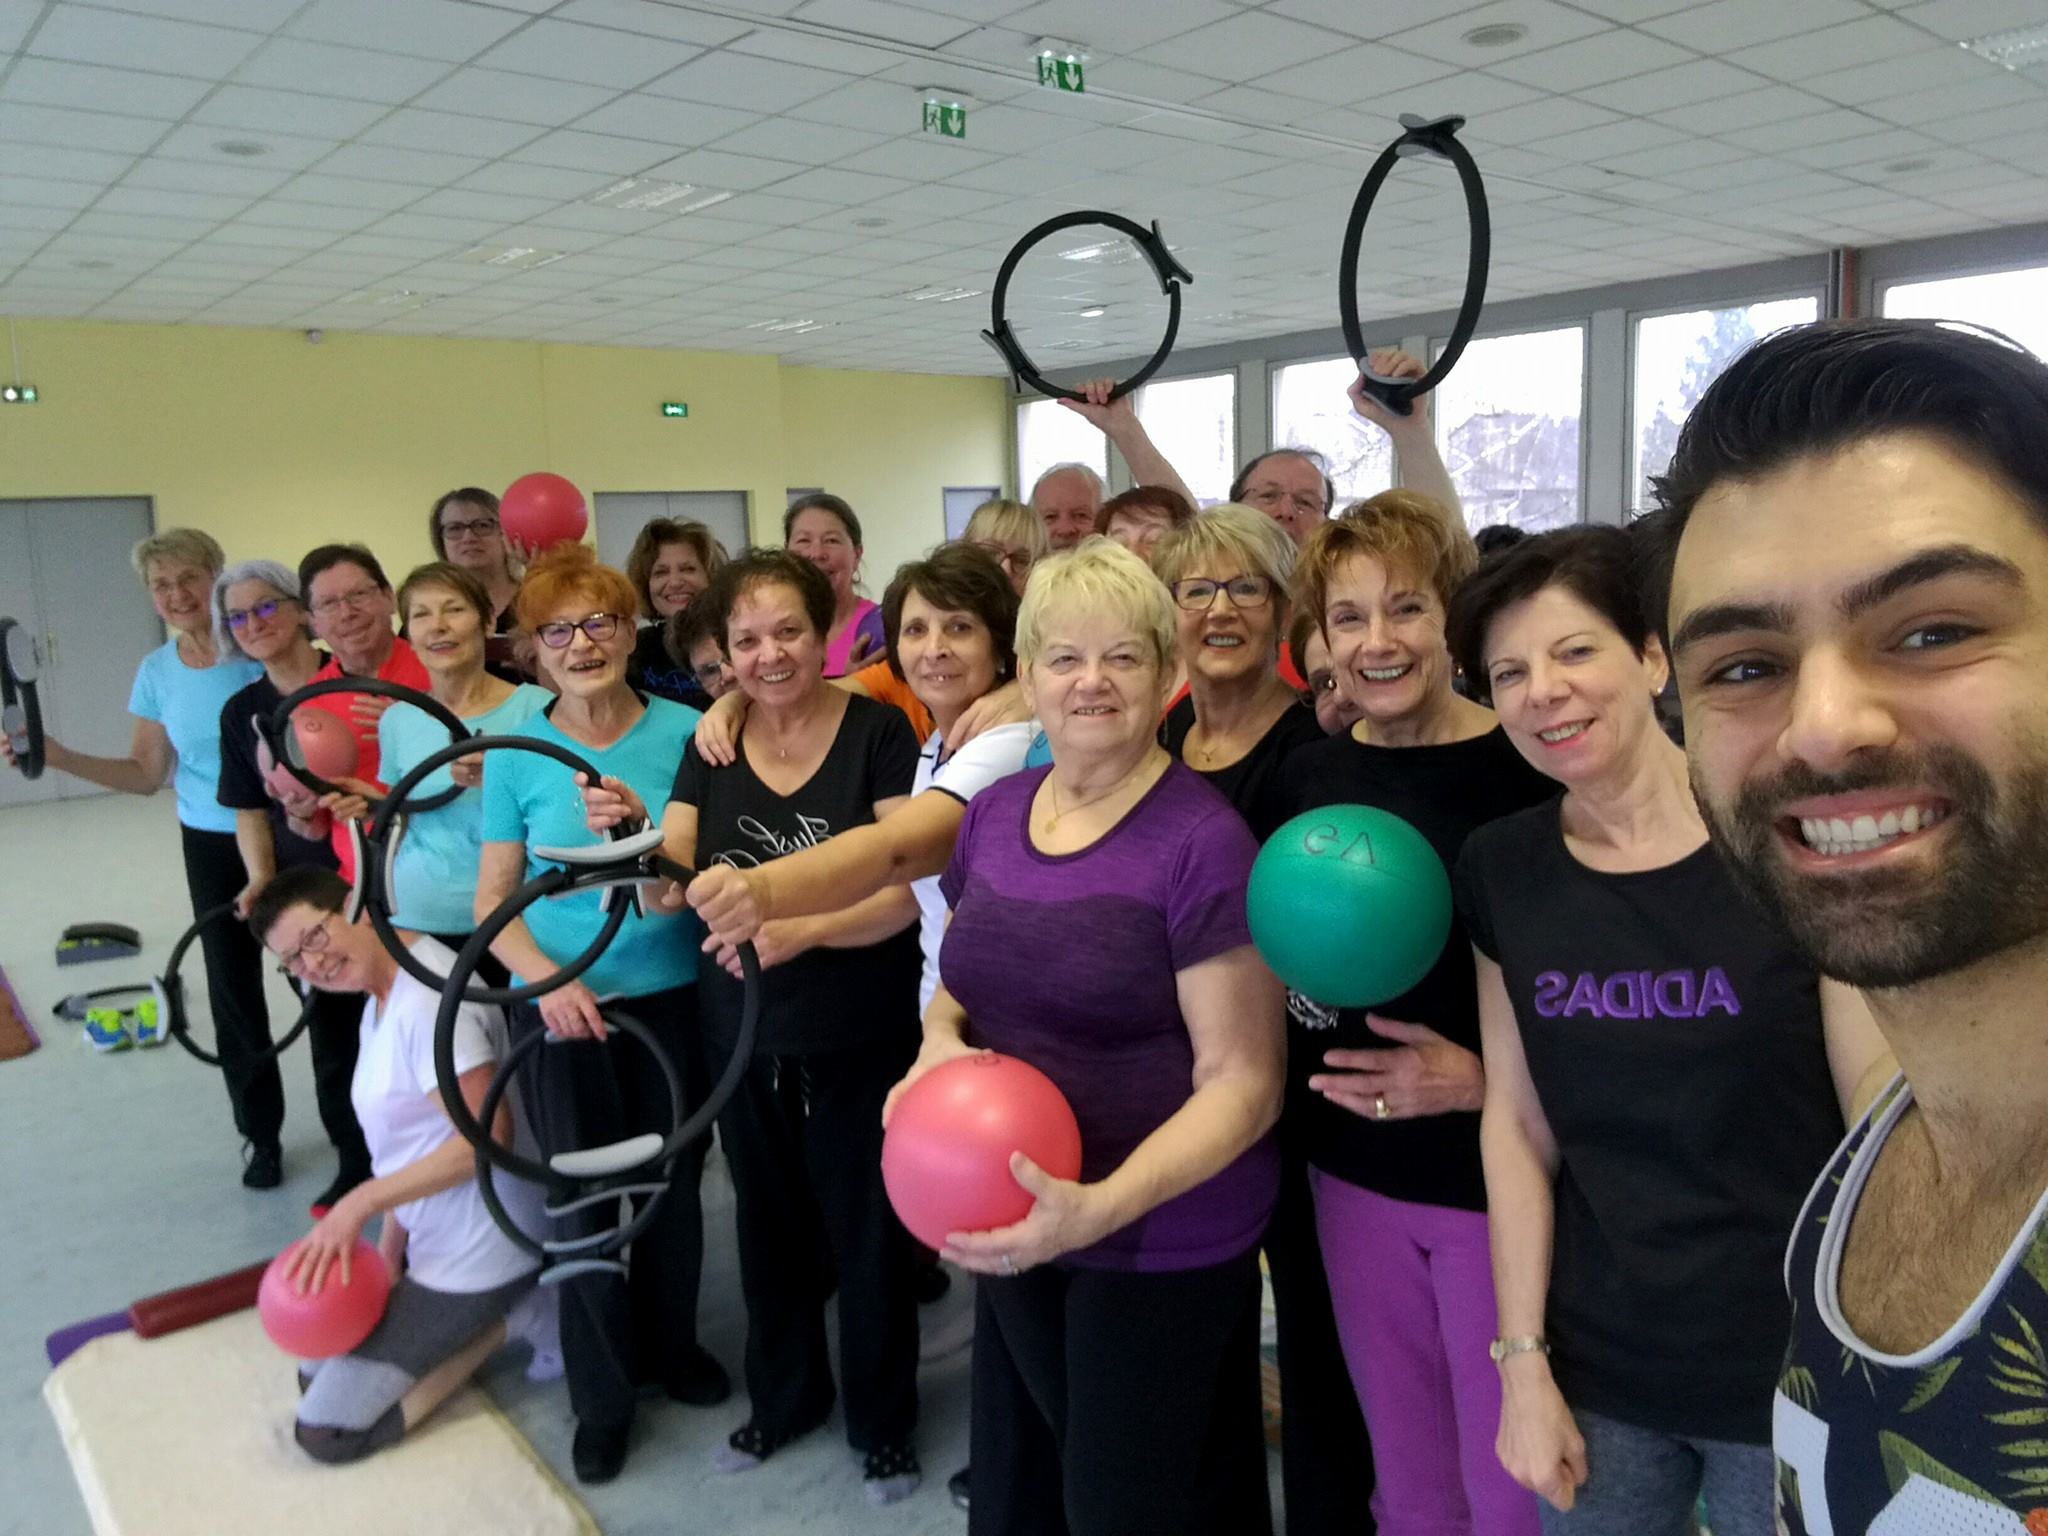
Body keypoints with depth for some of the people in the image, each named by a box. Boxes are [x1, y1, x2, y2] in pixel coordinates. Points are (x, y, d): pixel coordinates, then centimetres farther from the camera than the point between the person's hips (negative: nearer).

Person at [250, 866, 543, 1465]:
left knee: (325, 1431, -1)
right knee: (317, 1371, 24)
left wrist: (361, 1202, -21)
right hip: (430, 1239, 10)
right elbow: (410, 1143, 9)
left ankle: (500, 1326, 0)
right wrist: (389, 1250, 5)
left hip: (474, 1259, -10)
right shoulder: (382, 999, 6)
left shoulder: (429, 1000, -25)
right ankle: (481, 1324, 15)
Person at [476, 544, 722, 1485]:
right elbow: (492, 899, -1)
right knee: (582, 1198, 12)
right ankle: (602, 1395, 33)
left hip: (673, 996, 0)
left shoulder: (683, 732, -8)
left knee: (674, 1185, 16)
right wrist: (548, 978, -17)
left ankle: (672, 1348, 42)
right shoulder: (519, 756, -5)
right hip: (560, 1006, 0)